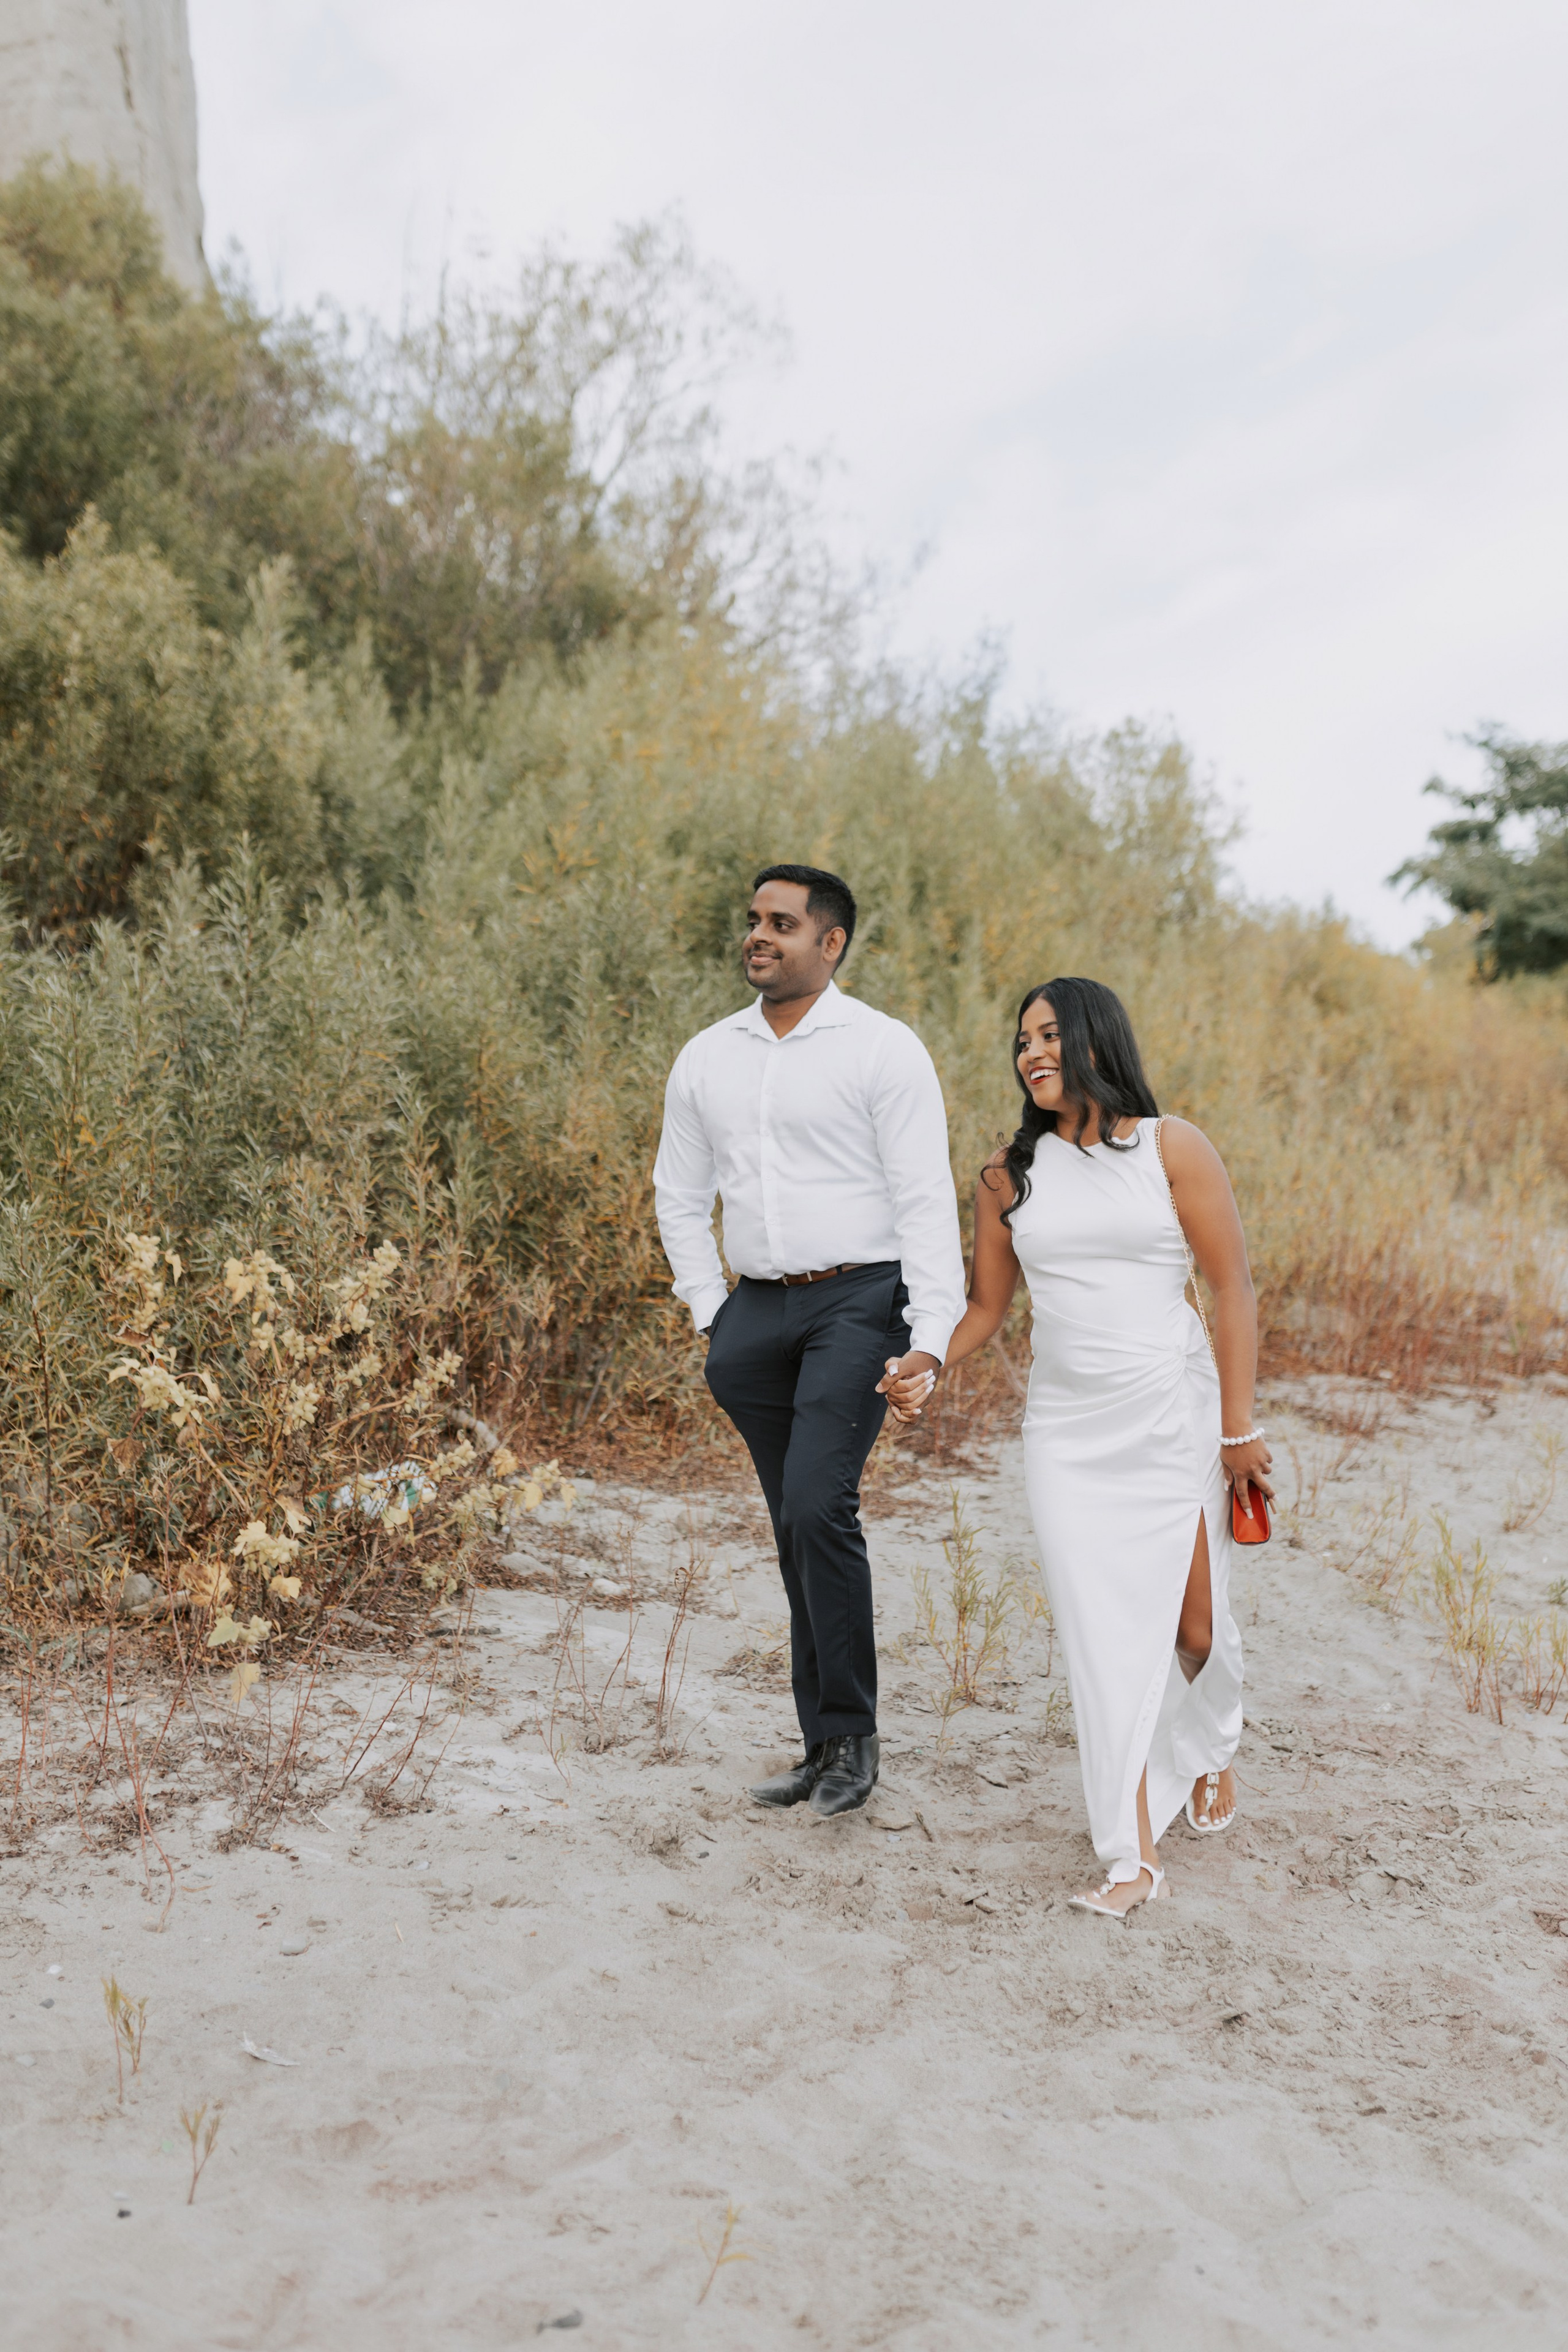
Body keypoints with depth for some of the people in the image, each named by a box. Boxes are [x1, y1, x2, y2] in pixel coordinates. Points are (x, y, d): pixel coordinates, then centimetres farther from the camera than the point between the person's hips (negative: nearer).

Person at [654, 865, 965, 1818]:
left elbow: (927, 1198, -9)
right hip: (759, 1310, 5)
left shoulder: (884, 1049, -4)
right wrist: (712, 1313, 11)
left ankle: (853, 1736, 0)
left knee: (818, 1505, -17)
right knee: (798, 1528, 10)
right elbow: (681, 1197, 21)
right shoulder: (707, 1058, 12)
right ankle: (824, 1744, 20)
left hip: (859, 1300, -5)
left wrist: (931, 1337, -17)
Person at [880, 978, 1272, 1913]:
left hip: (1173, 1416, -2)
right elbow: (987, 1306, 12)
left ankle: (1213, 1749, 41)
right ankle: (1136, 1852, 8)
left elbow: (1233, 1288, -4)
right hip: (1068, 1426, 2)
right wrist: (925, 1372, -7)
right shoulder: (1009, 1175, 6)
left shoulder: (1172, 1148, -3)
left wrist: (1239, 1429, -7)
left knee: (1195, 1626, 6)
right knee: (1103, 1631, -2)